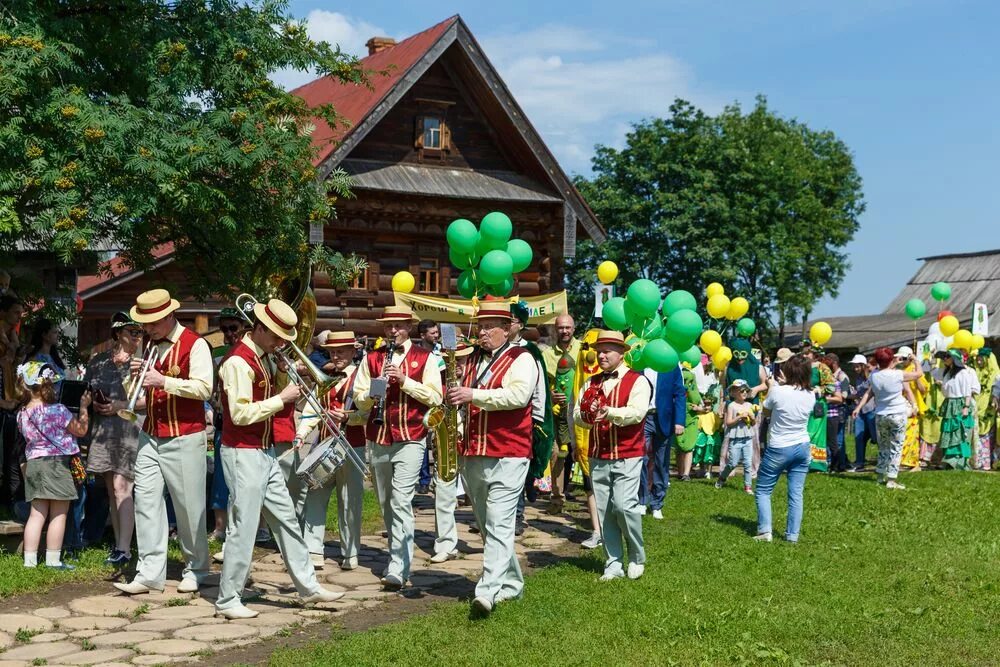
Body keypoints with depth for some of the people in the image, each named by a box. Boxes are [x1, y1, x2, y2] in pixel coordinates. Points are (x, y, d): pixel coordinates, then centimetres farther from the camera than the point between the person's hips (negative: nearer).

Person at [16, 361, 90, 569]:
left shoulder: (22, 413, 4)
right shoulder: (57, 411, -16)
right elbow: (81, 430, -7)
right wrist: (83, 407, 4)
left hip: (33, 464, 6)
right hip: (57, 464, -6)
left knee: (37, 514, 11)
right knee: (59, 515, 3)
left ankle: (29, 560, 10)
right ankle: (53, 560, 5)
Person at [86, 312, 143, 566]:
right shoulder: (99, 361, 12)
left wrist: (119, 406, -13)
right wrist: (94, 404, -1)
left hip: (130, 429, -5)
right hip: (104, 430, 5)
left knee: (121, 487, -12)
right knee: (112, 490, 9)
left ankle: (124, 548, -13)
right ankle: (118, 543, 16)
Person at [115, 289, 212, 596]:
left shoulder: (194, 344, -7)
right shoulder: (150, 346, 13)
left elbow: (204, 388, -17)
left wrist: (164, 380, -23)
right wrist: (138, 374, 2)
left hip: (184, 439, -6)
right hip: (150, 436, 6)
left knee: (189, 505, 2)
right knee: (146, 499, -2)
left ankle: (196, 569, 16)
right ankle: (149, 572, 0)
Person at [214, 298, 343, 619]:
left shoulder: (266, 356, 11)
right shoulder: (238, 361, -17)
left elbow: (274, 392, 17)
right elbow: (241, 413, -24)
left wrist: (285, 374, 0)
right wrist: (281, 398, -19)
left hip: (265, 453, 9)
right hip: (243, 454, -9)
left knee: (286, 520, 13)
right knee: (244, 528, -4)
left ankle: (308, 586, 20)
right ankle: (227, 600, 5)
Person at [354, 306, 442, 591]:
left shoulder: (424, 358, 3)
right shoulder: (371, 359, 11)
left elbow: (435, 397, -5)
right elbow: (359, 399, 7)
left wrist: (405, 381, -15)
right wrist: (376, 387, -13)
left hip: (410, 439, -4)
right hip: (378, 439, 4)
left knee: (401, 501, -15)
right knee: (386, 503, 12)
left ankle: (398, 569, -17)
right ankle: (397, 555, 27)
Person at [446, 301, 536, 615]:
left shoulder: (521, 359, -3)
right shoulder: (471, 360, 17)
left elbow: (518, 395, -21)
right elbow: (460, 401, 20)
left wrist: (473, 394, -24)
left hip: (507, 456, -7)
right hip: (472, 456, 8)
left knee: (499, 524, -13)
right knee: (486, 524, 14)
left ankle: (489, 590, -19)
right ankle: (511, 583, 26)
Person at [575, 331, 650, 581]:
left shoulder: (637, 381, -2)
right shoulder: (593, 382, 15)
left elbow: (637, 412, -18)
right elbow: (577, 414, 7)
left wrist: (609, 412, -34)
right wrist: (586, 414, -17)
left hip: (627, 457, -5)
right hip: (598, 457, 5)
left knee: (624, 505, -14)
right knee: (604, 511, 3)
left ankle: (637, 558, 7)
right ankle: (614, 565, 11)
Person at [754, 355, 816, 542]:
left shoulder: (777, 391, -18)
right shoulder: (810, 396, -5)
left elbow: (766, 413, 0)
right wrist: (785, 384, 12)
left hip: (778, 449, -4)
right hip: (802, 448, 4)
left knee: (763, 491, 8)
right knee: (796, 494, 8)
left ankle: (765, 531, -3)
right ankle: (792, 535, 8)